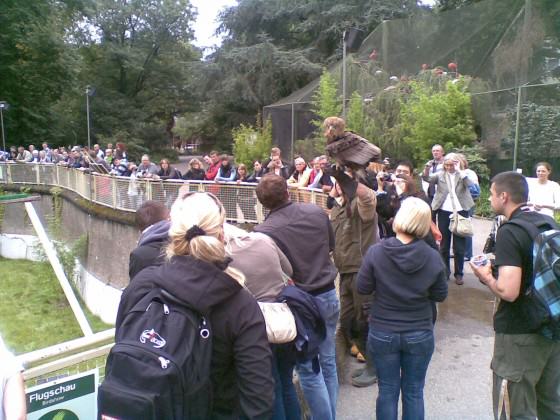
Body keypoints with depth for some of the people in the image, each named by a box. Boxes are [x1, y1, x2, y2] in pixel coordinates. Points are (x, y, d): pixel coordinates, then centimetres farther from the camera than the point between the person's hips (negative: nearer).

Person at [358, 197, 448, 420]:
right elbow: (440, 295, -2)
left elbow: (363, 288, -8)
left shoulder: (376, 252, -18)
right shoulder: (433, 257, -14)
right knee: (414, 391, 19)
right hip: (420, 334, 1)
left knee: (387, 390, 16)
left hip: (382, 333, -1)